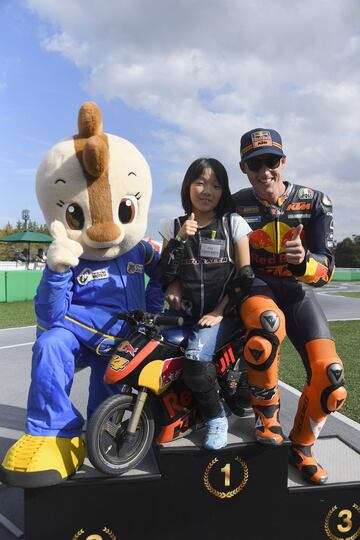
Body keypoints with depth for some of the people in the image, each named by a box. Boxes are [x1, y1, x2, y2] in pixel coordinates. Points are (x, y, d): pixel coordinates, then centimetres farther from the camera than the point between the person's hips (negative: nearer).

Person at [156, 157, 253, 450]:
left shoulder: (234, 223, 3)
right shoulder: (174, 227, 10)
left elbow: (245, 275, -2)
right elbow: (165, 276, 3)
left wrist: (219, 312, -11)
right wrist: (179, 240, -11)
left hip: (221, 313, -3)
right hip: (185, 313, 3)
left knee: (195, 357, -29)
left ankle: (216, 417, -2)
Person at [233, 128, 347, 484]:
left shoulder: (315, 202, -4)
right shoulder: (235, 207, -4)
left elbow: (325, 270, -8)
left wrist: (304, 260, -30)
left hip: (298, 290, 2)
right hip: (254, 288, -2)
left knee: (330, 375, -15)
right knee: (268, 324, -39)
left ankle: (301, 446, 16)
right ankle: (267, 416, -12)